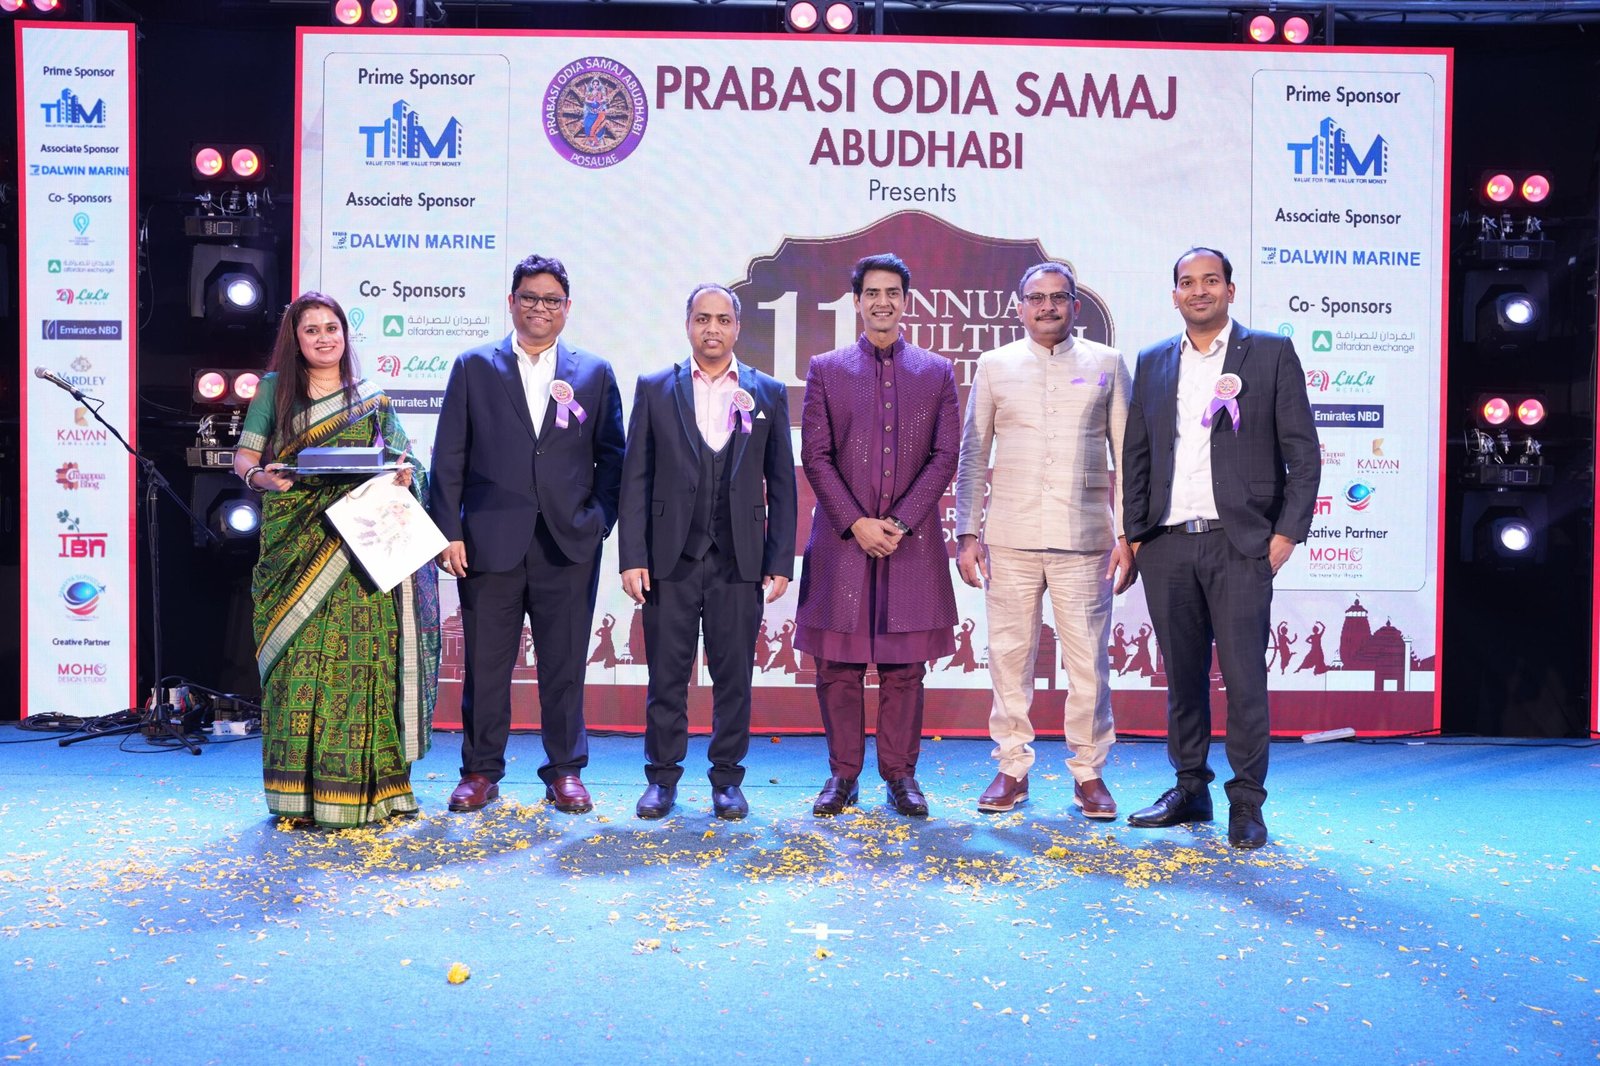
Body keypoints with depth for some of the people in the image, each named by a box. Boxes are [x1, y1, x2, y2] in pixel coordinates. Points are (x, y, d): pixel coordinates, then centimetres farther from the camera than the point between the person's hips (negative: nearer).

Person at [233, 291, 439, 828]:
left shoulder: (373, 400, 14)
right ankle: (299, 792, 4)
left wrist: (404, 473, -9)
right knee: (300, 659, -4)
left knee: (360, 659, -3)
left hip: (359, 556, 1)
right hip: (295, 550, -1)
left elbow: (405, 462, 14)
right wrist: (261, 476, -16)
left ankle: (359, 788, 6)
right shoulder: (274, 389, 10)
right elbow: (243, 458, 6)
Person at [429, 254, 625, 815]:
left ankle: (566, 770, 17)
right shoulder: (473, 367, 8)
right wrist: (448, 532, -3)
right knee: (486, 663, 5)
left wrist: (599, 521, -2)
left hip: (569, 544, 0)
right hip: (491, 541, 0)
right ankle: (480, 770, 18)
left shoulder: (595, 373, 10)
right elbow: (449, 457, 4)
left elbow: (612, 456, 10)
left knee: (565, 664, 5)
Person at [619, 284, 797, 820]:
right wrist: (632, 557, -4)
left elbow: (781, 484, 7)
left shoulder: (768, 393, 8)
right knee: (667, 676, 5)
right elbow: (636, 478, 3)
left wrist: (780, 562, 0)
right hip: (670, 558, 0)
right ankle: (662, 778, 17)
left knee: (734, 678, 5)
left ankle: (727, 780, 18)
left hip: (739, 560, 0)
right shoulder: (654, 389, 6)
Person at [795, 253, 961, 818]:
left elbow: (946, 456, 3)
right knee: (838, 664, 2)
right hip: (841, 539, 0)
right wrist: (856, 523, -9)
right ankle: (843, 774, 13)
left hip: (912, 540, 0)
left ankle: (901, 774, 14)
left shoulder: (937, 372, 9)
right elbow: (815, 455, 2)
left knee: (904, 665, 4)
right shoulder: (825, 369, 8)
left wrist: (899, 522, -8)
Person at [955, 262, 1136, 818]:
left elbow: (1126, 454, 8)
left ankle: (1089, 771, 13)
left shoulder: (1107, 364, 8)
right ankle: (1012, 767, 16)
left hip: (1084, 539, -1)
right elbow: (972, 454, 10)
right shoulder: (994, 365, 9)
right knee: (1010, 658, 4)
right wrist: (967, 532, 3)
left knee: (1089, 659, 0)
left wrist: (1129, 532, 1)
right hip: (1010, 538, 1)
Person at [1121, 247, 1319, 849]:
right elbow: (1136, 455, 15)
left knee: (1244, 676, -5)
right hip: (1167, 546, 4)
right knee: (1182, 675, 10)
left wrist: (1288, 531, -7)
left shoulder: (1272, 353, 4)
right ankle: (1190, 791, 21)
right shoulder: (1152, 363, 14)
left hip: (1239, 544, -3)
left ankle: (1246, 804, 6)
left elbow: (1302, 452, 1)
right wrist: (1134, 535, 8)